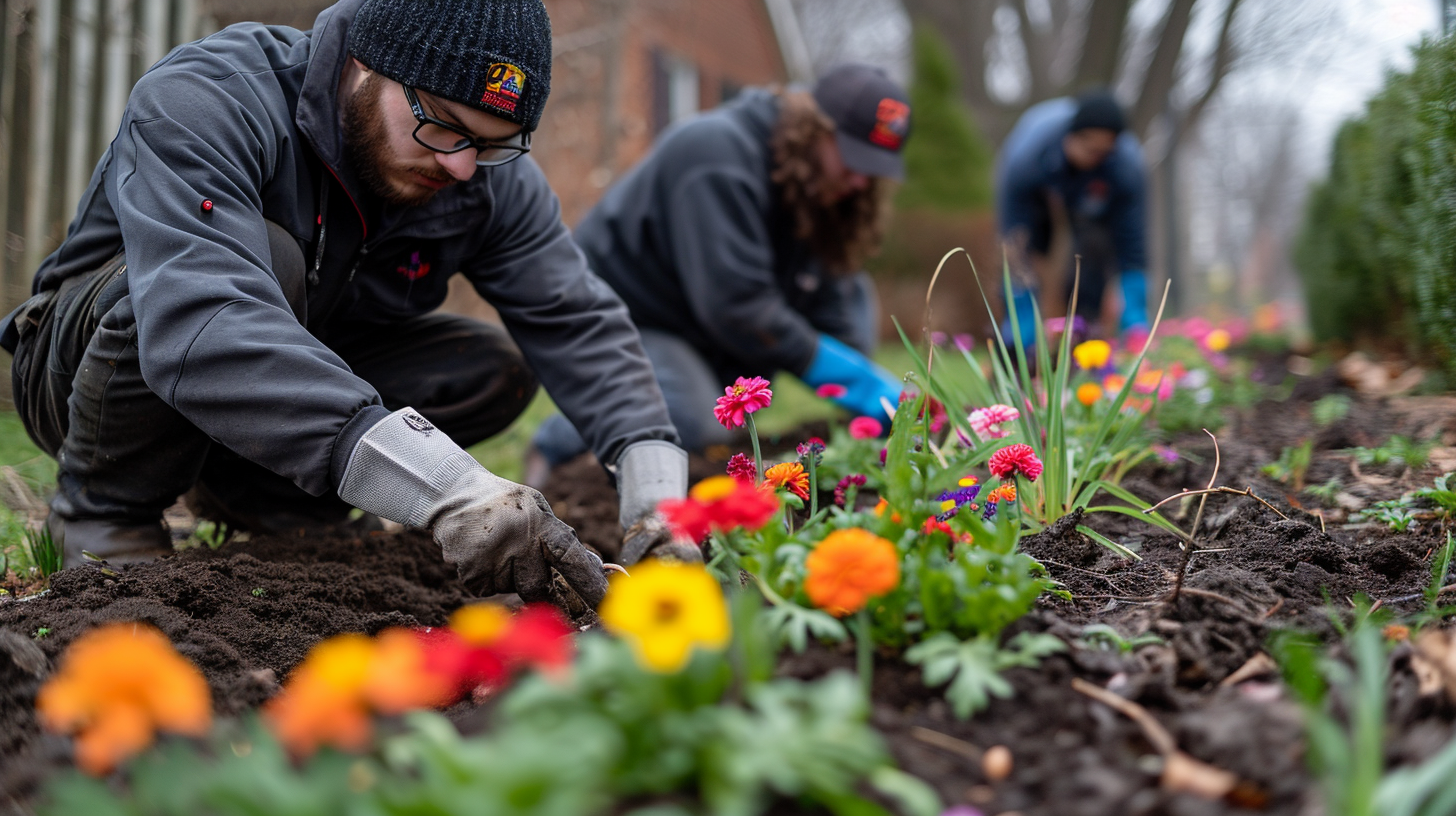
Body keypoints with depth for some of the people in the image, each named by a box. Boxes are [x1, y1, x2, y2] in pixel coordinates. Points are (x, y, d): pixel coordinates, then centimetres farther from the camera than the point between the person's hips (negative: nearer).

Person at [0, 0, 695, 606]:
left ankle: (245, 491, 3)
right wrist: (445, 486, -59)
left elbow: (576, 319, -13)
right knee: (265, 259, -35)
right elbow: (200, 325, -48)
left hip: (307, 377, 6)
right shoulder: (201, 104, -33)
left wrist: (656, 486, -32)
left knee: (497, 368, -14)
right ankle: (102, 511, -13)